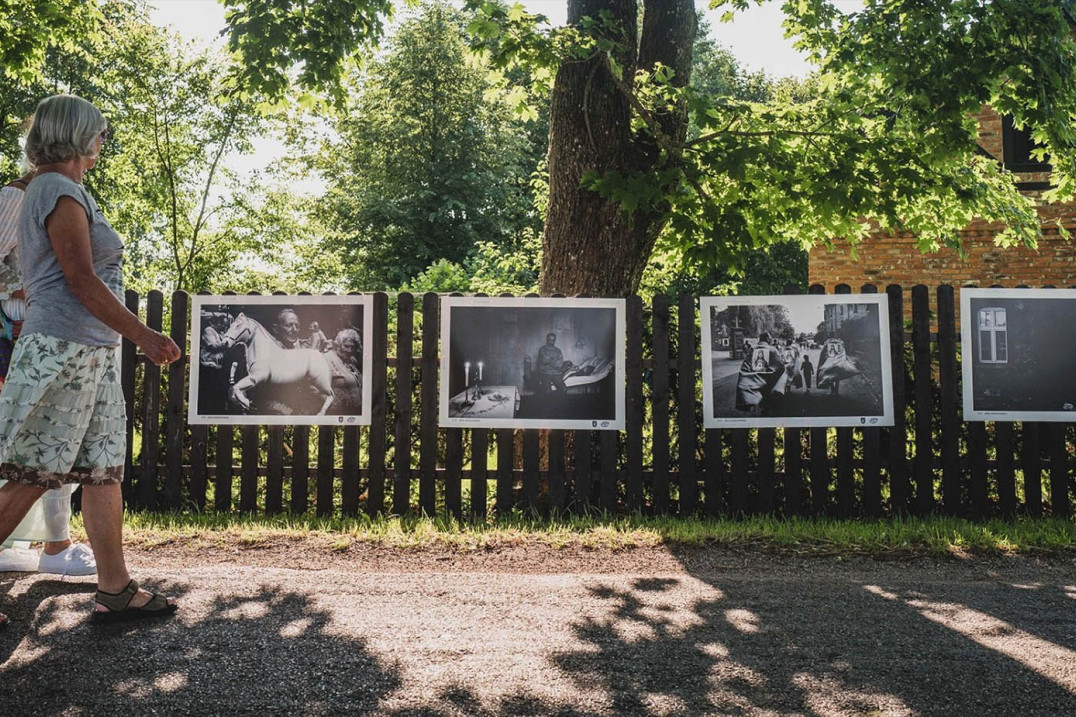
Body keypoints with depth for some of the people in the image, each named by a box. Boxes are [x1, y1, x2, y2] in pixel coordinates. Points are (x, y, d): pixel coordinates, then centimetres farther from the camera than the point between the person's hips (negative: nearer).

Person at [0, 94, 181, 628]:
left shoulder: (48, 189, 21)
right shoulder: (62, 192, -10)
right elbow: (82, 281, -16)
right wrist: (143, 335, -15)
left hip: (92, 353, 10)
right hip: (65, 349, -10)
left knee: (105, 469, 7)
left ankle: (115, 590, 12)